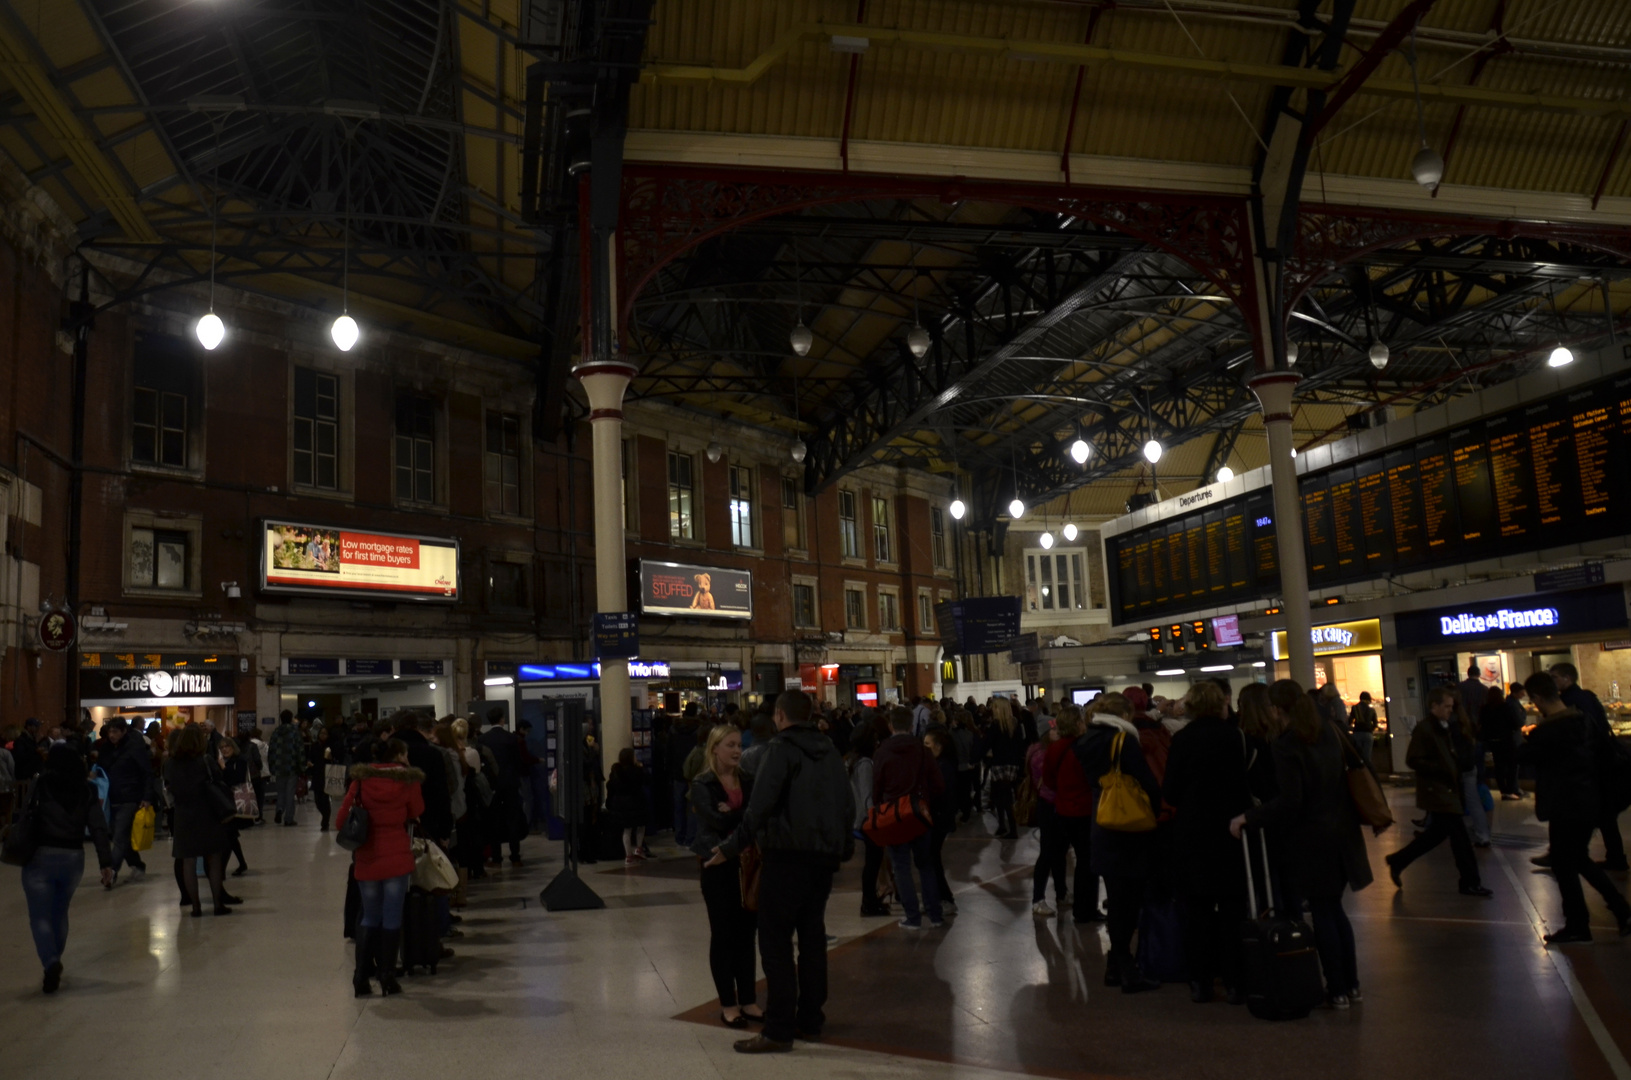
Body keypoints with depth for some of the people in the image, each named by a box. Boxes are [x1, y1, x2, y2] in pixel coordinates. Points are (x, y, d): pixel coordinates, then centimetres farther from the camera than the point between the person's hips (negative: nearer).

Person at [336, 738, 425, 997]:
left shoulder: (361, 779, 1)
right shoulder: (408, 780, -4)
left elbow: (341, 819, -3)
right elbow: (416, 813, 6)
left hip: (367, 857, 2)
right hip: (397, 857, -2)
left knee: (369, 918, 15)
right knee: (392, 919, 5)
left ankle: (361, 978, 11)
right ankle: (387, 977, 6)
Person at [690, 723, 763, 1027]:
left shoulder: (747, 781, 8)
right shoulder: (702, 785, -5)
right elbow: (718, 821, -19)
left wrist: (731, 815, -18)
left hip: (746, 863, 4)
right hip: (718, 865, -4)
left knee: (746, 932, 9)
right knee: (723, 934, 4)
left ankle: (748, 1000, 19)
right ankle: (728, 1004, 13)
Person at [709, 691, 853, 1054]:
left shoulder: (782, 748, -9)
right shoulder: (830, 751, 13)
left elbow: (760, 806, -18)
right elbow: (847, 806, 14)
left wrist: (731, 846, -15)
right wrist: (842, 844, 25)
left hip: (787, 856, -8)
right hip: (824, 856, 8)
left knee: (776, 942, -3)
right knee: (812, 935, 14)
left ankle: (779, 1030, -2)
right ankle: (810, 1019, 21)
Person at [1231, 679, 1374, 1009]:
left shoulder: (1286, 745, -18)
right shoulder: (1331, 732, 5)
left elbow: (1288, 802, -22)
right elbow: (1347, 777, 14)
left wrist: (1248, 817, -15)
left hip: (1311, 839, -7)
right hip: (1341, 833, 7)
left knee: (1322, 914, 3)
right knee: (1334, 909, 18)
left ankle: (1337, 991, 10)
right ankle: (1350, 984, 23)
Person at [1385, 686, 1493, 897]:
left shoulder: (1444, 728, 13)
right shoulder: (1423, 729, -15)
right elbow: (1413, 760, -20)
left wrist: (1455, 771, 4)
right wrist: (1441, 770, -22)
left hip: (1446, 789, 10)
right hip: (1436, 790, -10)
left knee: (1436, 833, 15)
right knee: (1459, 835, -5)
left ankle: (1397, 861, 22)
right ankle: (1470, 883, 4)